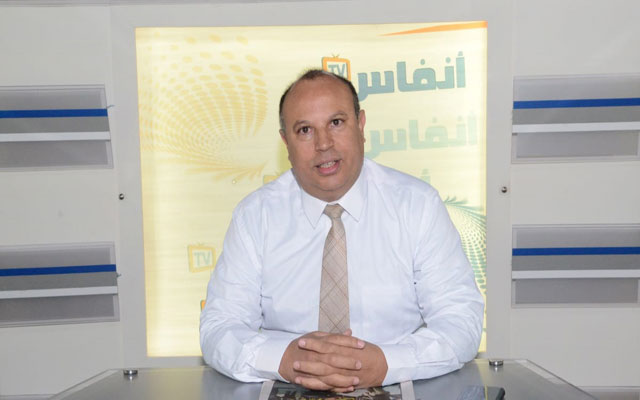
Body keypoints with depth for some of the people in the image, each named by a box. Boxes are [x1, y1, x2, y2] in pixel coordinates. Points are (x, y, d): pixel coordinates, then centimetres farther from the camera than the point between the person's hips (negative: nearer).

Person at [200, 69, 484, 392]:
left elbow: (461, 320, -7)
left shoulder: (419, 204, -5)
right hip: (290, 393, 1)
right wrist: (285, 359, -24)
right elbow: (218, 329, -5)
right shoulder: (254, 215, -3)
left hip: (401, 388, 0)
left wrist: (385, 363, -24)